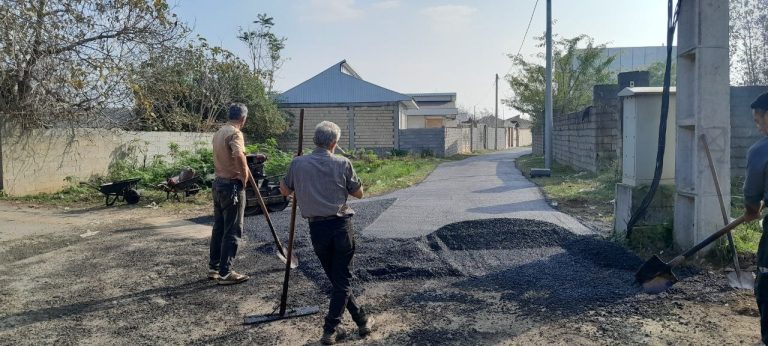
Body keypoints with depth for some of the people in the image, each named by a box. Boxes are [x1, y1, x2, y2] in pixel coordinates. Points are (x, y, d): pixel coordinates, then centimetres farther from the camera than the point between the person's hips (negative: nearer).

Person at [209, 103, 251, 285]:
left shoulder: (219, 132, 12)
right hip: (232, 186, -9)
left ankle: (214, 267, 24)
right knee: (232, 231, -1)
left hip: (219, 183, 9)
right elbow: (239, 156, -34)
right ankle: (225, 273, 4)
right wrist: (244, 177, -20)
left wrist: (243, 169, 29)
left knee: (219, 228, 16)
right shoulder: (235, 133, -17)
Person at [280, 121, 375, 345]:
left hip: (317, 228, 2)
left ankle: (361, 321, 25)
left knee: (336, 279, 16)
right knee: (342, 280, 7)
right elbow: (358, 193, 4)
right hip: (341, 226, -2)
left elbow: (284, 191, 14)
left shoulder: (298, 164, 0)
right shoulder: (342, 164, -6)